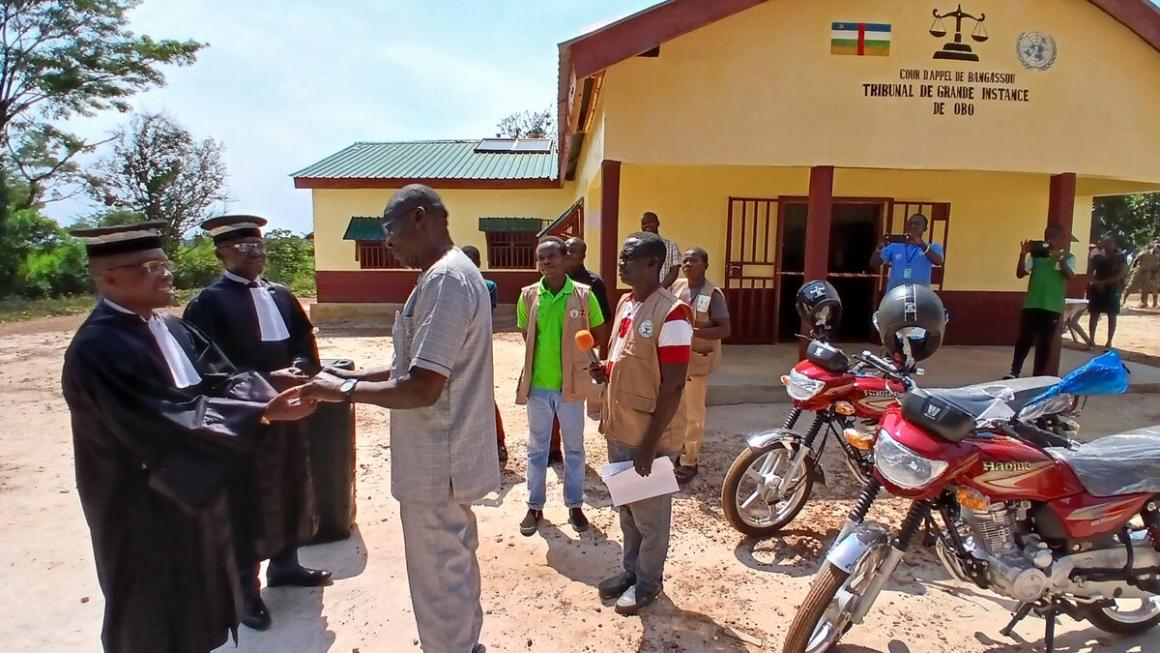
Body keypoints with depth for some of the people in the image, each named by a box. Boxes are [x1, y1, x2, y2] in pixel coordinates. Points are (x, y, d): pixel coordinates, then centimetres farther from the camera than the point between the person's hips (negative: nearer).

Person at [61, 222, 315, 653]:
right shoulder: (97, 349, -25)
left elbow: (223, 379, -4)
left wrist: (268, 398, -25)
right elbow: (170, 421, -30)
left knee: (195, 608, 25)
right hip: (144, 509, -8)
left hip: (196, 490, 8)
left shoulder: (173, 328, 1)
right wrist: (262, 412, -30)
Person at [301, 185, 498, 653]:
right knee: (454, 561, 24)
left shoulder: (444, 280, -23)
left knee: (437, 578, 7)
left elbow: (422, 388, -27)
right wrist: (354, 376, 9)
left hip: (435, 462, -10)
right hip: (446, 454, 10)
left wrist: (343, 391, -16)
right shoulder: (454, 273, 10)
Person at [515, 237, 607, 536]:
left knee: (574, 448, 13)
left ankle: (575, 505, 30)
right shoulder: (528, 296, -3)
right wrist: (536, 361, 4)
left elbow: (598, 332, 4)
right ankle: (535, 506, 28)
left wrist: (574, 352, -5)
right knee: (537, 448, 14)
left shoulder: (584, 295, -8)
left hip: (572, 383, -1)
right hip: (537, 384, 1)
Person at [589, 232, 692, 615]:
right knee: (627, 508, 22)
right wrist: (606, 371, -2)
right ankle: (631, 571, 40)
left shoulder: (671, 313, -19)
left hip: (650, 434, -8)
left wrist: (650, 444, -20)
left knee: (650, 514, 11)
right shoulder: (625, 303, 7)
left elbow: (673, 386, -21)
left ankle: (649, 582, 30)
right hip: (620, 428, 8)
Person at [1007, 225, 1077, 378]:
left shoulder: (1068, 258, 2)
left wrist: (1060, 259, -27)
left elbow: (1071, 276, -14)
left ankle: (1039, 375, 14)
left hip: (1052, 307, -1)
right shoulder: (1035, 254, 5)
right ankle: (1014, 371, 11)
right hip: (1031, 304, 1)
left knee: (1045, 342, 6)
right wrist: (1023, 254, -16)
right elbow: (1020, 273, -3)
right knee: (1023, 339, 3)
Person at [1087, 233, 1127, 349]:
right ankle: (1091, 340, 7)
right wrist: (1094, 282, -14)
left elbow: (1121, 275, -10)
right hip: (1097, 289, 2)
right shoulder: (1097, 255, 4)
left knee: (1112, 316, 3)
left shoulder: (1120, 257, -3)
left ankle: (1109, 342, 9)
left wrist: (1104, 282, -17)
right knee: (1093, 315, 2)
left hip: (1112, 289, -2)